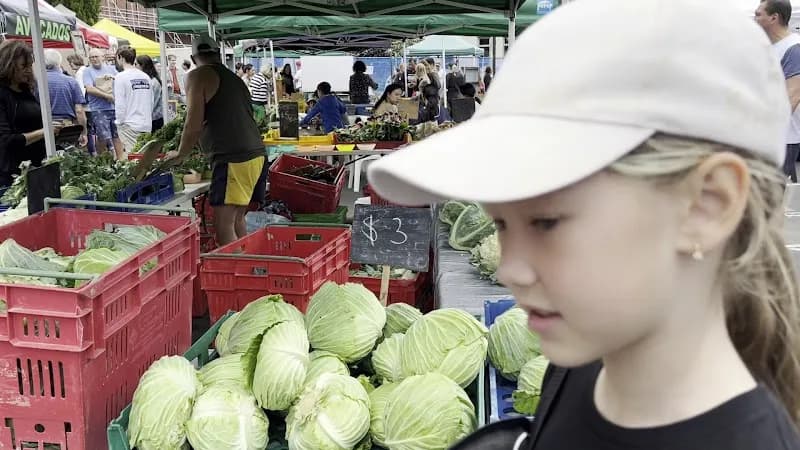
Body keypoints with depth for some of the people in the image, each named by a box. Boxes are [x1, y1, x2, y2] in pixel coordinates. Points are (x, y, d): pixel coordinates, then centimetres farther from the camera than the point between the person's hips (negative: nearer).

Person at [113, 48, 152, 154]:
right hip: (147, 125, 6)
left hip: (130, 125, -6)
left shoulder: (121, 77, -8)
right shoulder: (146, 76, 8)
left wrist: (119, 122, -1)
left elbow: (119, 104, -11)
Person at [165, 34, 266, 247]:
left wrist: (180, 154, 9)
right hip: (256, 154, 8)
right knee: (237, 220, 17)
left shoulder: (198, 77, -1)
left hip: (233, 159, -8)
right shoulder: (235, 78, 22)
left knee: (224, 225, -7)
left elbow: (194, 125, -7)